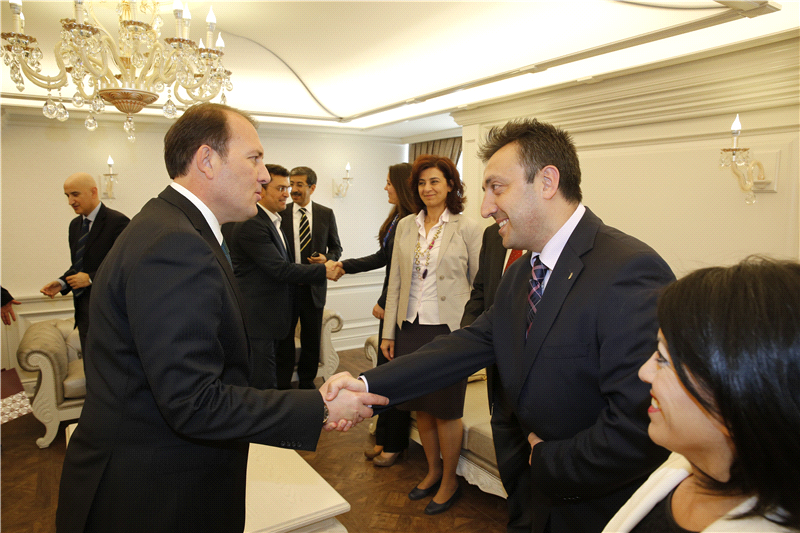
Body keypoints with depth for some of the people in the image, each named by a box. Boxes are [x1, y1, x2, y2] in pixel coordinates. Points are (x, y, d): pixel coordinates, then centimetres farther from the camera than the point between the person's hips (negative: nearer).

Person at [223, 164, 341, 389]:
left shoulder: (273, 220, 15)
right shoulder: (251, 224, -19)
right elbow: (280, 269, -23)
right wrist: (324, 270, -15)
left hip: (269, 317, 10)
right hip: (257, 318, -10)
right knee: (263, 384, -5)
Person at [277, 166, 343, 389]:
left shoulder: (326, 214, 3)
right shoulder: (281, 214, 0)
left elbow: (336, 247, 10)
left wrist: (327, 258, -11)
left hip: (314, 287, 1)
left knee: (312, 341, 11)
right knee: (284, 339, 8)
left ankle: (307, 382, 29)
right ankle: (282, 385, 22)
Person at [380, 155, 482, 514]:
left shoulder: (467, 229, -5)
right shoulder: (406, 226, 6)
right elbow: (395, 282, 8)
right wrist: (389, 332, 7)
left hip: (449, 330, -4)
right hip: (411, 327, 4)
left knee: (446, 410, 7)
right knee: (421, 406, 15)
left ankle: (449, 481, 30)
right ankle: (433, 471, 38)